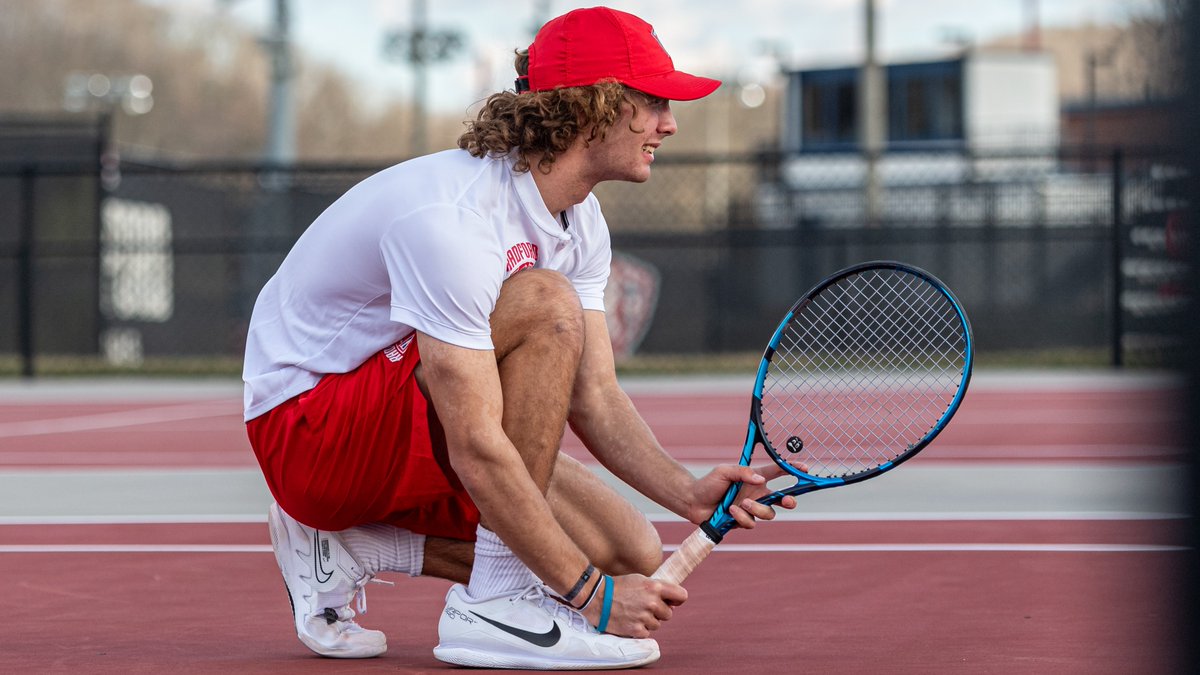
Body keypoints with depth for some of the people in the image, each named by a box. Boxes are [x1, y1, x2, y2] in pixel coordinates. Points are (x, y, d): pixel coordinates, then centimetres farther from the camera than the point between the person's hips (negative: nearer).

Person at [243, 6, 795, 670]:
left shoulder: (579, 220, 1)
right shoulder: (452, 217, -29)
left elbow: (592, 397, 1)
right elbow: (476, 452, -32)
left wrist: (688, 492, -17)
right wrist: (589, 593, -30)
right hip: (304, 419, -9)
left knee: (632, 555, -3)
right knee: (547, 306, -29)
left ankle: (347, 545, 5)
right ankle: (493, 608, -24)